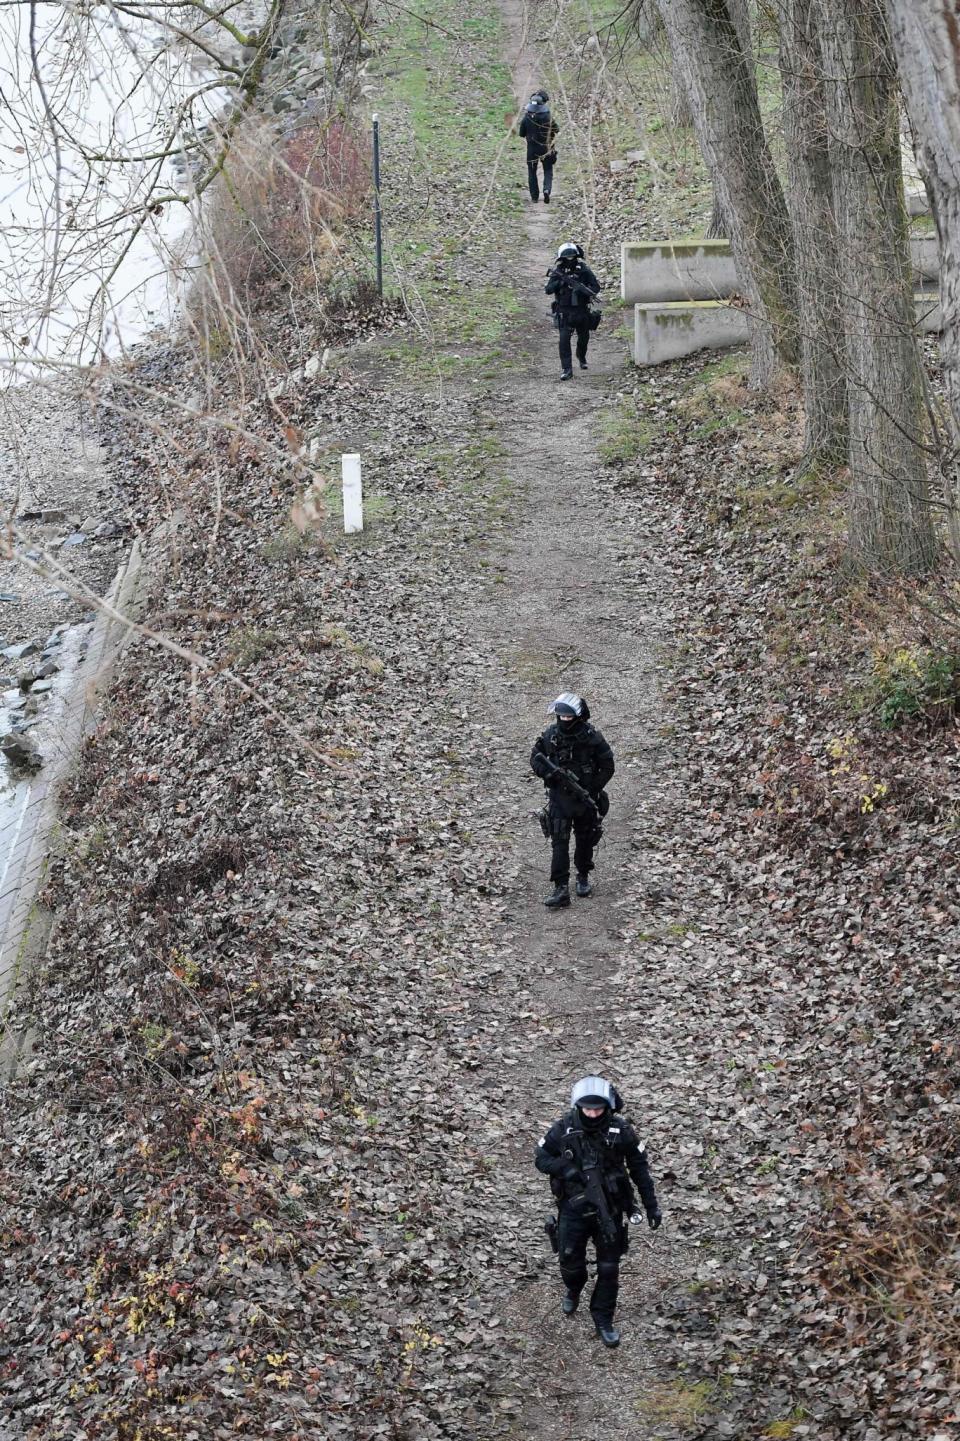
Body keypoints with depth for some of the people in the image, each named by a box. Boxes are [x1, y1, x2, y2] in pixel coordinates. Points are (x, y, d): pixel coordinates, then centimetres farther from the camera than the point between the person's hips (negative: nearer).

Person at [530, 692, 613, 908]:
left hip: (585, 799, 0)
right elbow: (535, 758, 6)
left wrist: (593, 790, -14)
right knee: (559, 842, -10)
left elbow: (608, 766, -5)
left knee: (585, 840, 14)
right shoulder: (550, 735, -6)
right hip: (559, 796, 0)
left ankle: (583, 878, 37)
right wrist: (547, 772, -15)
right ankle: (561, 889, -14)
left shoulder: (591, 738, -12)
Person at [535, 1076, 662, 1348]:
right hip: (573, 1208, 0)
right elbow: (541, 1159, -2)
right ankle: (573, 1289, 46)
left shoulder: (621, 1131, -12)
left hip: (609, 1210, 0)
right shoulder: (563, 1129, -12)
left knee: (609, 1268, 4)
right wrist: (566, 1169, -21)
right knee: (570, 1260, 10)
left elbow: (639, 1169, -2)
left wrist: (651, 1206, 0)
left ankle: (603, 1320, 22)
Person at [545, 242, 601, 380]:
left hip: (582, 310, 1)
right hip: (564, 311, -1)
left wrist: (580, 287, -25)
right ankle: (566, 370, -14)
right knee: (564, 339, -14)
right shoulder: (558, 271, -5)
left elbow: (596, 288, -9)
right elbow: (548, 290, -11)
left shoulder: (584, 270, -6)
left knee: (584, 337, 18)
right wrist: (559, 281, -28)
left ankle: (581, 357, 49)